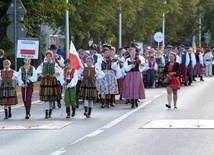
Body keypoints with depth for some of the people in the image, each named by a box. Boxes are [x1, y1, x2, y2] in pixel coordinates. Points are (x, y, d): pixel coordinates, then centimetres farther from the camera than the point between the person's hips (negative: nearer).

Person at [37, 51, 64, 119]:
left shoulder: (55, 64, 3)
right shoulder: (43, 64, 6)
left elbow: (61, 71, 2)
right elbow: (38, 71, 14)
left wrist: (56, 74, -15)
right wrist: (40, 74, -4)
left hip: (53, 82, 0)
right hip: (45, 82, 0)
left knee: (52, 98, 7)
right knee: (46, 98, -6)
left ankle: (50, 112, 21)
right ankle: (46, 114, -8)